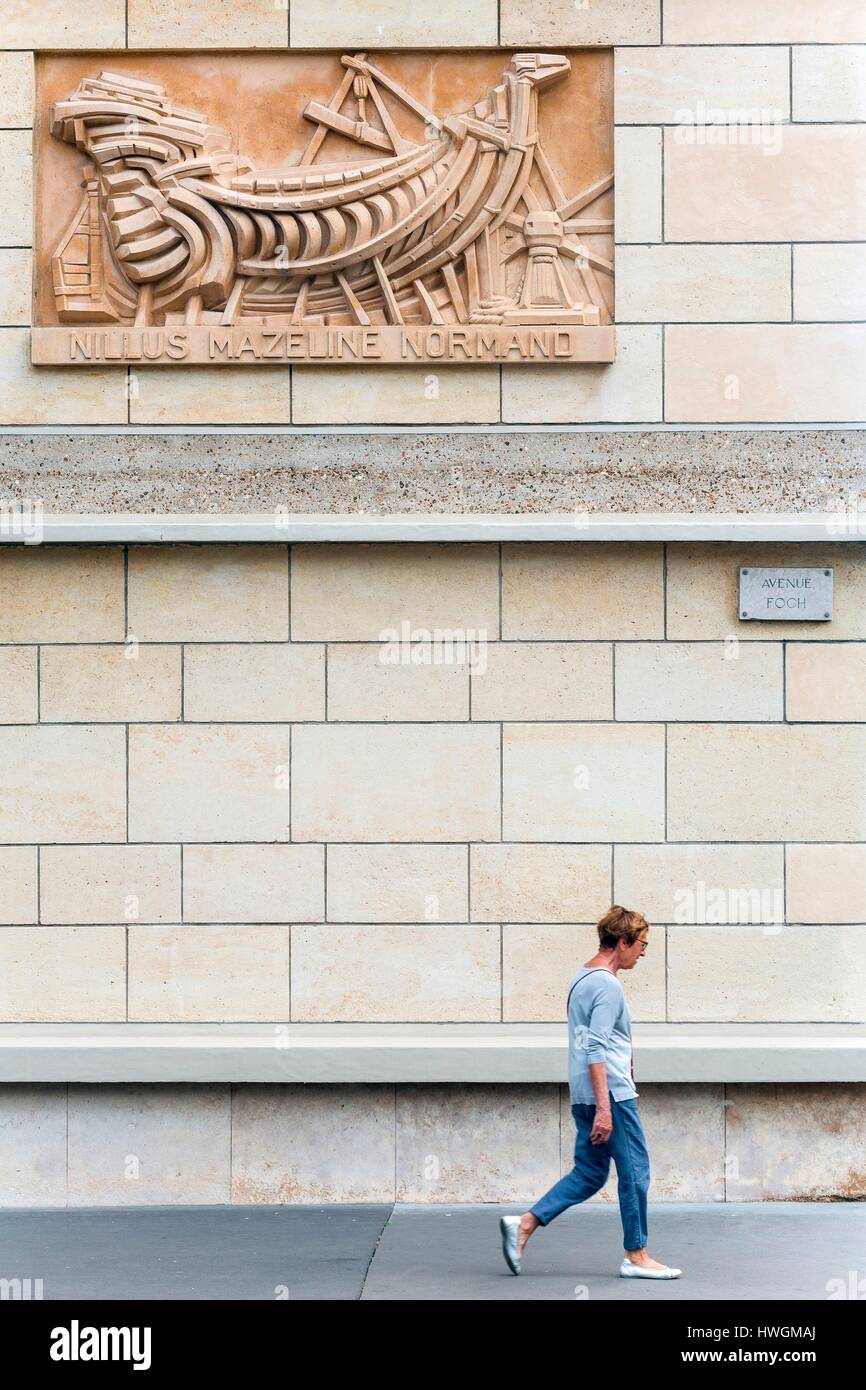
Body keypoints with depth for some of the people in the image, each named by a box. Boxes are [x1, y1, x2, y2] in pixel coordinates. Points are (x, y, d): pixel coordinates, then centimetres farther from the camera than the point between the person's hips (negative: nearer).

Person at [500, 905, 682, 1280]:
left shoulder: (582, 979, 16)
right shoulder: (608, 986, -14)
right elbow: (596, 1050, -20)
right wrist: (604, 1108, -22)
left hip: (584, 1096, 10)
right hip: (612, 1095, -10)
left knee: (589, 1175, 11)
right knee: (634, 1173, 1)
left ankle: (523, 1225, 4)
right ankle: (636, 1256, 9)